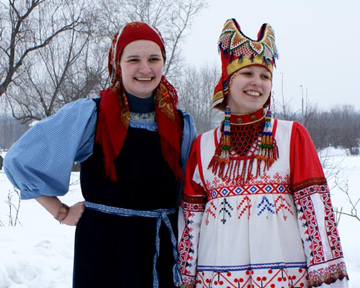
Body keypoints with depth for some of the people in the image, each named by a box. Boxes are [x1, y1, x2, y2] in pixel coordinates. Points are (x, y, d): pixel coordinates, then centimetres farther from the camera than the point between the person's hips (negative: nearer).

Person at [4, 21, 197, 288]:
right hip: (104, 249, -3)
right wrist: (61, 213, -2)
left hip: (163, 252, 4)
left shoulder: (180, 124, 4)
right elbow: (20, 160, -4)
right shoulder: (89, 115, -8)